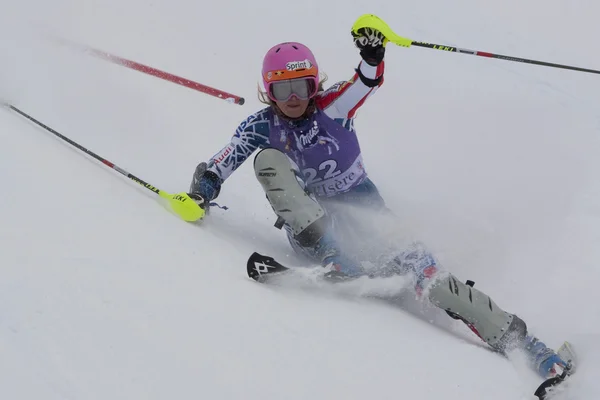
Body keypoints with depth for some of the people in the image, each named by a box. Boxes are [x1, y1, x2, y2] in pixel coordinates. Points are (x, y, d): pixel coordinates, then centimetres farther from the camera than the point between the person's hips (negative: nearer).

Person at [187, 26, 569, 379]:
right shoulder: (262, 126, -1)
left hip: (361, 207, -1)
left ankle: (510, 334, -25)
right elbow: (222, 162, -4)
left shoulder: (330, 107, -5)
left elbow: (367, 82, -20)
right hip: (310, 216, 1)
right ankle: (332, 253, -34)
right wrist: (203, 188, -23)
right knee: (268, 160, -22)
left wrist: (372, 55, -40)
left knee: (418, 267, -24)